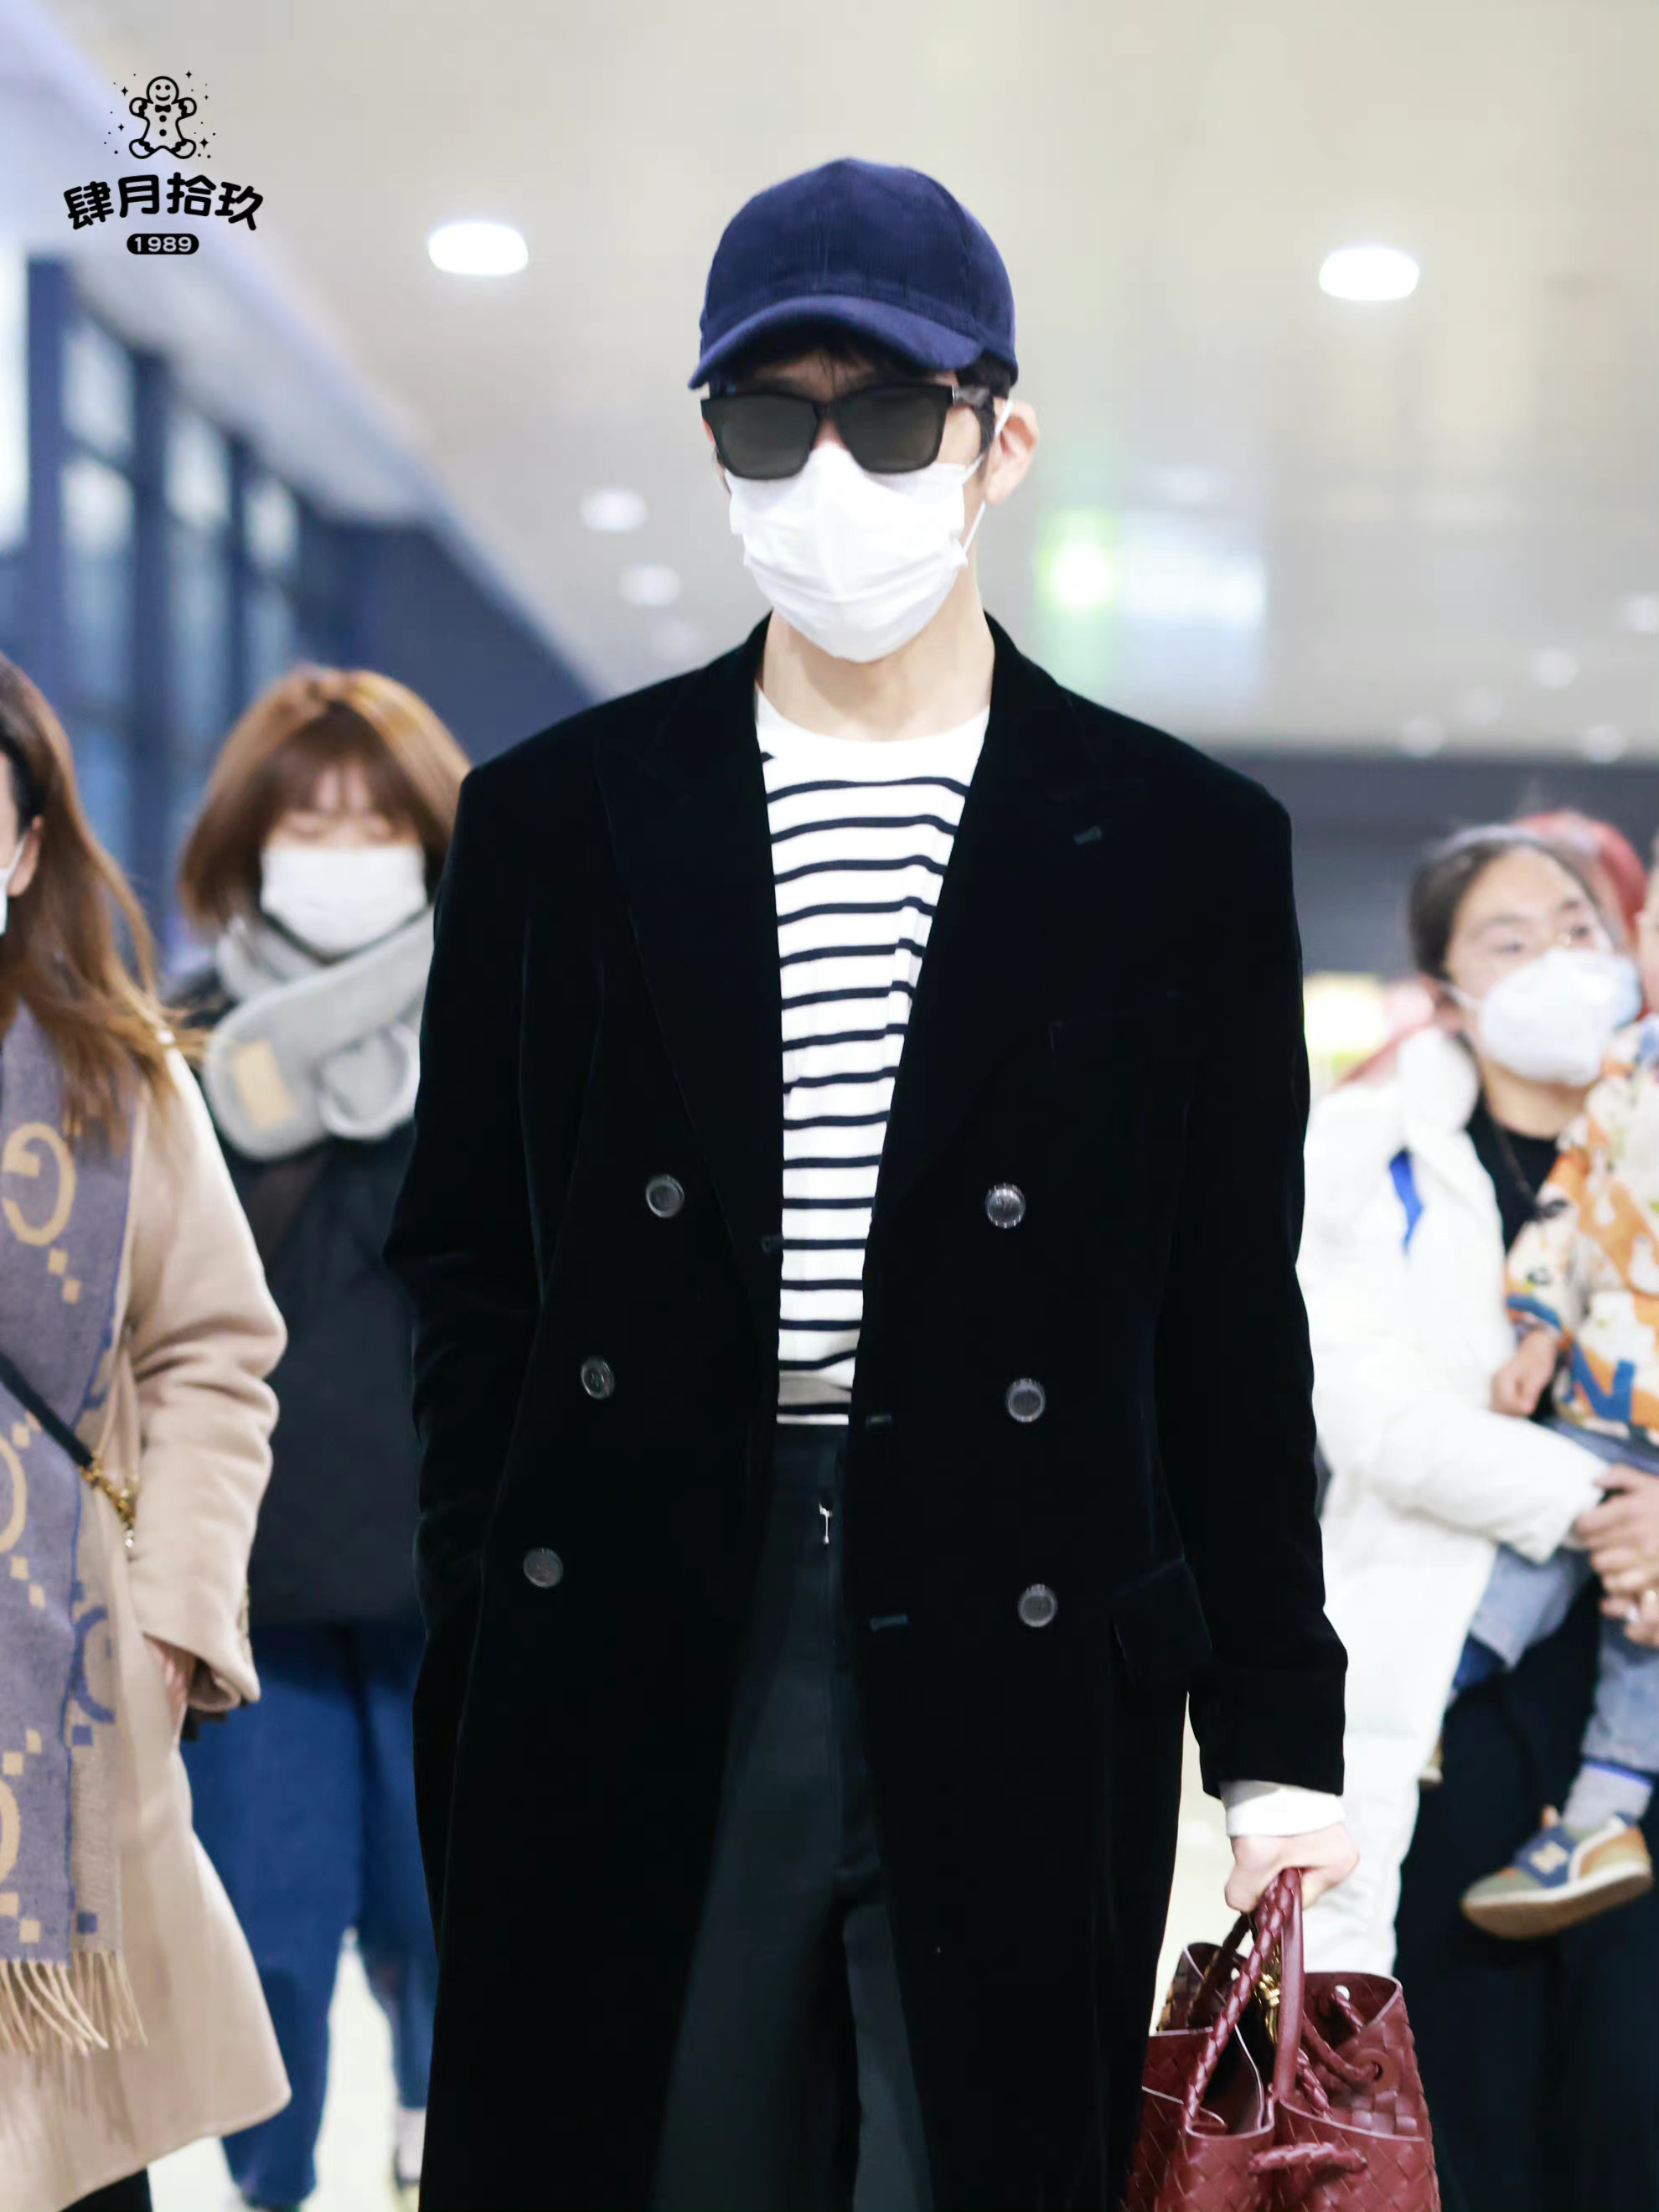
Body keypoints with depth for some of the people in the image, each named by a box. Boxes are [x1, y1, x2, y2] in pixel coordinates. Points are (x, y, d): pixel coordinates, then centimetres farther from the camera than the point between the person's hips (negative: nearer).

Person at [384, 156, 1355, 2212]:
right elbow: (467, 1265, 8)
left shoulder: (1185, 845, 5)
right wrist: (487, 1650, 0)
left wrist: (1276, 1735, 4)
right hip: (631, 1668, 1)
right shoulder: (553, 818, 7)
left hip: (1026, 1669, 0)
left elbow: (1231, 1325, 5)